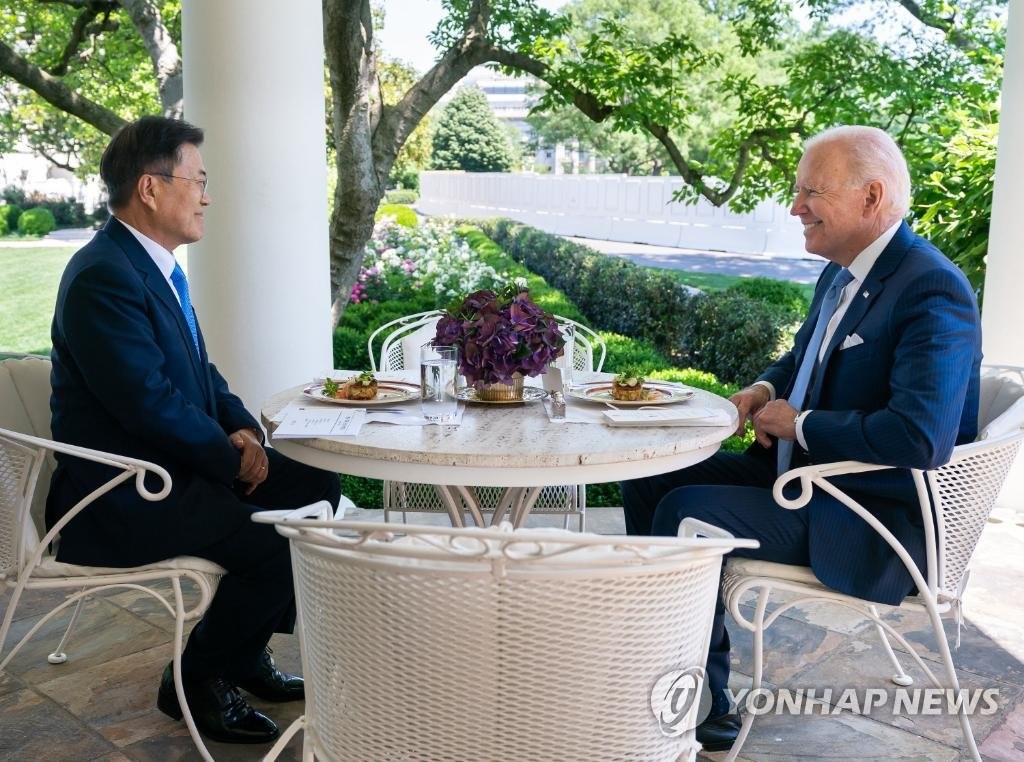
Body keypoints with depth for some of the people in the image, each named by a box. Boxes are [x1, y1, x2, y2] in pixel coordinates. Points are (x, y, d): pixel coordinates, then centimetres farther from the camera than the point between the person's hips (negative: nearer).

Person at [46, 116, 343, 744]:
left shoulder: (156, 266, 11)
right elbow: (150, 404, -25)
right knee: (276, 546, -24)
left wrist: (243, 429, -1)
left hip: (175, 463, 10)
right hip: (120, 494, -10)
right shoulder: (103, 277, -21)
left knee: (318, 491, 7)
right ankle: (197, 681, 3)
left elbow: (200, 371, 17)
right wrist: (233, 457, -13)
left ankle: (245, 651, 17)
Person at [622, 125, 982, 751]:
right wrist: (766, 390, 2)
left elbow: (920, 437, -34)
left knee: (685, 512, -22)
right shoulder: (841, 272, 7)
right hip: (797, 468, 10)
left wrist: (798, 424, -20)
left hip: (878, 518, -10)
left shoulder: (933, 291, -22)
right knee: (650, 482, 4)